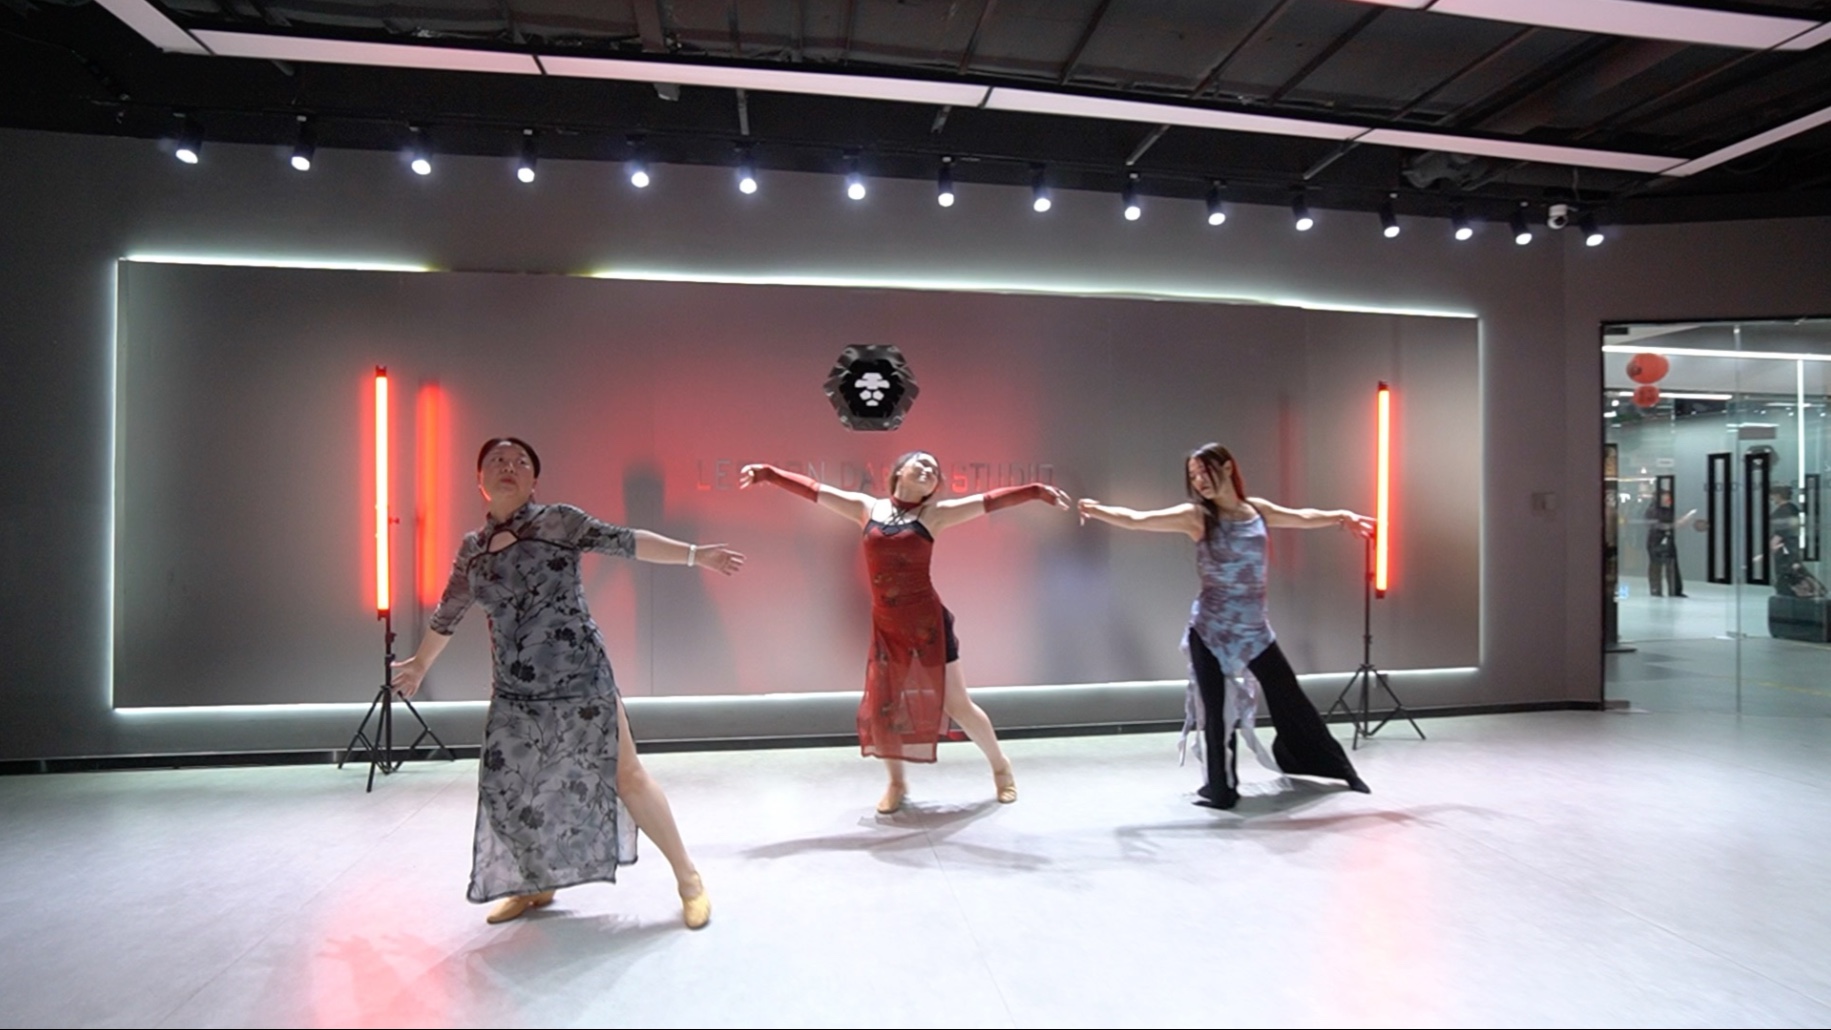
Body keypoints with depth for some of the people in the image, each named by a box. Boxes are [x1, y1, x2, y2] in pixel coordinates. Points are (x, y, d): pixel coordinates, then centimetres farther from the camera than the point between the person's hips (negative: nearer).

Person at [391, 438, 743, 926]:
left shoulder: (556, 521, -5)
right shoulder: (471, 549, 9)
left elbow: (624, 542, -13)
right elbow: (447, 614, 24)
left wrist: (694, 553, -22)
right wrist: (420, 663, 36)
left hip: (579, 680, -5)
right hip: (514, 693, 5)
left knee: (624, 776, -3)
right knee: (510, 789, 10)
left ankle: (688, 879, 11)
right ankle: (538, 883, 36)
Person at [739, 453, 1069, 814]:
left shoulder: (935, 514, -2)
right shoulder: (867, 508, 4)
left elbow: (990, 500, -9)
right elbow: (810, 489, 6)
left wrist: (1038, 491, -17)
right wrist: (766, 472, 4)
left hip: (928, 622, -2)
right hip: (885, 628, 3)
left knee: (956, 704, 7)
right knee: (879, 709, 5)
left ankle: (1001, 767, 31)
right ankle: (896, 783, 31)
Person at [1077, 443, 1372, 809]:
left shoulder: (1257, 509, 5)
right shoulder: (1195, 516, -8)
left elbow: (1302, 518, 24)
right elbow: (1137, 520, -19)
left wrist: (1341, 516, 20)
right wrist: (1099, 511, -32)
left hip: (1255, 629, 4)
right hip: (1211, 630, -3)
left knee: (1291, 700, 15)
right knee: (1216, 710, -1)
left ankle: (1340, 769, 38)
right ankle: (1222, 789, 18)